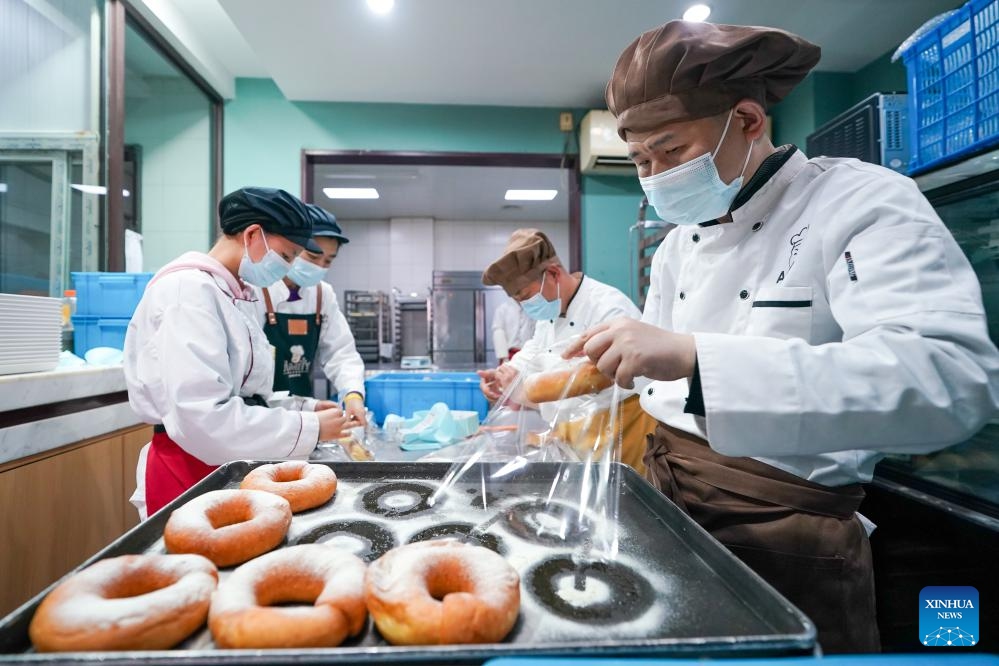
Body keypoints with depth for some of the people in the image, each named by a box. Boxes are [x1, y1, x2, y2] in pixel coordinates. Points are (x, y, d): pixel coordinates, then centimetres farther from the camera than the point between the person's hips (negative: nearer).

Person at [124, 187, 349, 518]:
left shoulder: (234, 295, 10)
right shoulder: (189, 290, -18)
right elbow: (202, 417, -27)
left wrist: (302, 408, 2)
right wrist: (309, 428, -21)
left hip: (226, 467, 9)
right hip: (187, 473, -8)